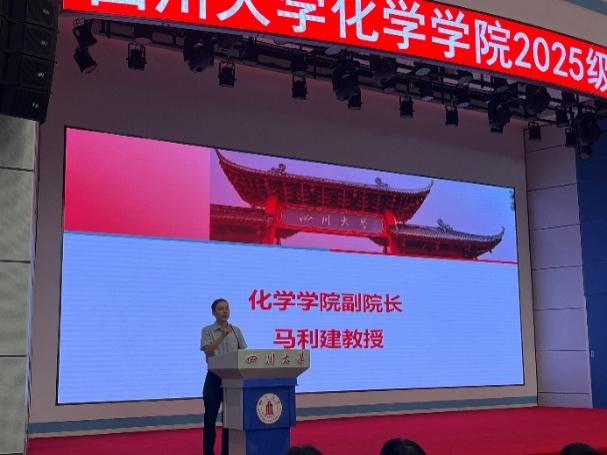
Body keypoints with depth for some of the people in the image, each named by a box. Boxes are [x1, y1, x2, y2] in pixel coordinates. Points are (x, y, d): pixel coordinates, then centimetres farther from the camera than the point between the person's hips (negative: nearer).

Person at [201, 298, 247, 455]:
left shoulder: (236, 330, 8)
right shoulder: (207, 331, -2)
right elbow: (207, 351, -17)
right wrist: (222, 336, -26)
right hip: (215, 377, -3)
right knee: (210, 417, 0)